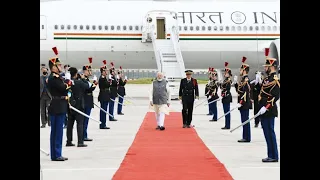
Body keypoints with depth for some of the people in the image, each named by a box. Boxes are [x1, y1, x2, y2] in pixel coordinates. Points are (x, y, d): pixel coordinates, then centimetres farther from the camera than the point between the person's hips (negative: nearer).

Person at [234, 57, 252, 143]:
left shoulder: (246, 80, -15)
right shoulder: (243, 79, 14)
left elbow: (246, 93, -22)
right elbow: (239, 90, 20)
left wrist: (240, 103, -22)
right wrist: (236, 83, 6)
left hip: (244, 104, -10)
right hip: (243, 104, 10)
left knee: (245, 120, -5)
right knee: (244, 120, 12)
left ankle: (247, 138, 0)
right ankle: (245, 137, 18)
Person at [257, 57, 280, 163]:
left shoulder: (275, 79, -14)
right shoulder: (267, 78, 15)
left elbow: (276, 96, -21)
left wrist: (266, 107, -24)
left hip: (269, 111, -10)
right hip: (265, 111, 10)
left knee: (270, 133, -5)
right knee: (267, 133, 12)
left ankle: (274, 156, 2)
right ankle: (271, 155, 19)